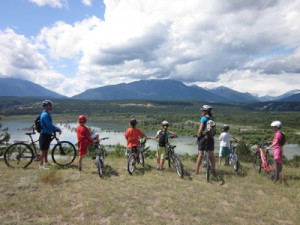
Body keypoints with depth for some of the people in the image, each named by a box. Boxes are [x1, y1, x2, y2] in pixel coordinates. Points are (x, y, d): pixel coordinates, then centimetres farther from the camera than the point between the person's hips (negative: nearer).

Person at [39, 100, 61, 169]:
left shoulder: (47, 114, 16)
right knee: (43, 150, -4)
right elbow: (49, 125, -23)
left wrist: (56, 129, 11)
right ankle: (41, 165, 3)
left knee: (46, 150, 14)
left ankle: (45, 163, 22)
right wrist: (58, 129, -16)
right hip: (44, 134, -10)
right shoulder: (45, 114, -16)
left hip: (48, 134, 10)